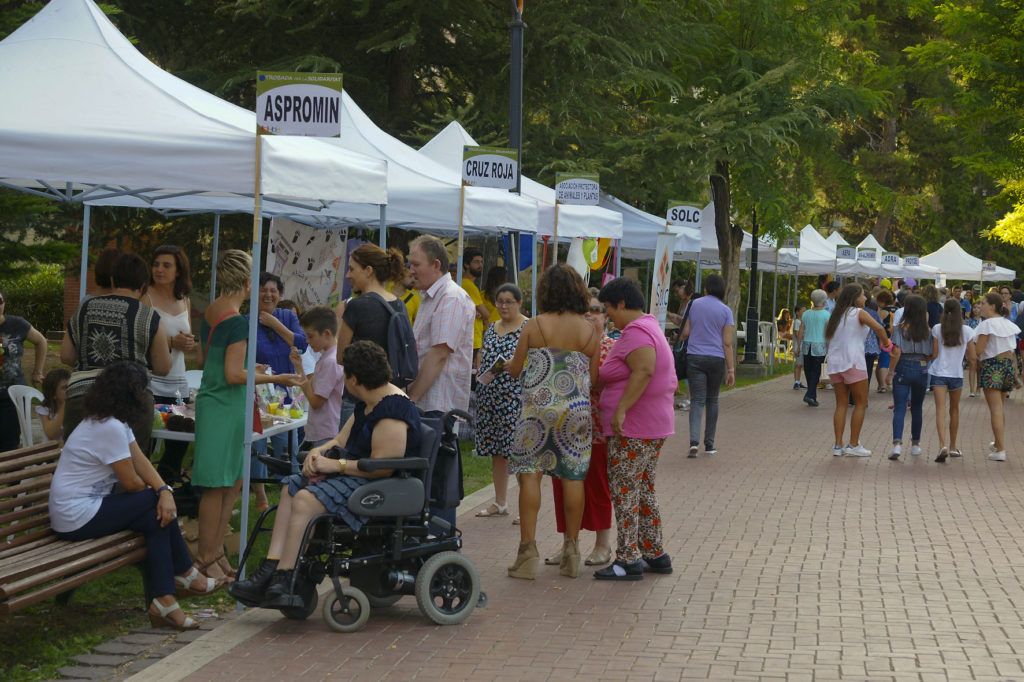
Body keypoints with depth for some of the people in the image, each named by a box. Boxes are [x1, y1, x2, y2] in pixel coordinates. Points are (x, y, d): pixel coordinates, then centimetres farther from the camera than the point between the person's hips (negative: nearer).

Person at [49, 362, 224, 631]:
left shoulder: (112, 422, 11)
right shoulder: (111, 428, -21)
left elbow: (141, 461, 4)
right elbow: (131, 482, -17)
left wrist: (164, 490, -14)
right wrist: (159, 493, 5)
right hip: (78, 518, -10)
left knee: (157, 520, -1)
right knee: (156, 506, -7)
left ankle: (164, 601, -4)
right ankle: (184, 574, 8)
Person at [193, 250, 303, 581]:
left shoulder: (210, 312, 9)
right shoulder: (237, 323, -19)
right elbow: (234, 375, -21)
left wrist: (250, 367, 29)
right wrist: (276, 378, -13)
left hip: (210, 401, 9)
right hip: (225, 408, -9)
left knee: (234, 481, 15)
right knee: (217, 486, -1)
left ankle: (215, 551, 20)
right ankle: (208, 560, 6)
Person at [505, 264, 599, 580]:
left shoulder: (534, 326, -3)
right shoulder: (589, 331, 0)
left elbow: (515, 369, 5)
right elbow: (595, 376, 3)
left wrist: (508, 365, 27)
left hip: (538, 405, -2)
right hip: (576, 409, 2)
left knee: (530, 473, 2)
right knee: (573, 476, 8)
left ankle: (528, 551, -2)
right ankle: (571, 551, 14)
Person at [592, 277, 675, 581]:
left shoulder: (635, 333, -17)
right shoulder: (650, 327, 17)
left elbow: (644, 371, -31)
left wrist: (621, 409, -32)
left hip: (632, 429, -11)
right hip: (655, 425, 11)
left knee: (624, 491, -6)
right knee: (644, 491, 16)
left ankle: (628, 559, -4)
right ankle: (656, 555, 21)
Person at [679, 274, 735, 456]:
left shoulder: (695, 304, 3)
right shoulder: (725, 311, -1)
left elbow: (685, 333, 5)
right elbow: (727, 343, -5)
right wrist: (731, 369, -3)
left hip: (695, 358, 0)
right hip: (716, 359, 0)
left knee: (697, 400, -3)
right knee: (712, 400, 14)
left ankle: (694, 441, -21)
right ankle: (709, 444, 18)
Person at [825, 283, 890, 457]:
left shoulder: (836, 315, 17)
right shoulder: (858, 313, -5)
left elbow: (828, 336, 15)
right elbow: (878, 328, -17)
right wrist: (886, 343, -4)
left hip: (835, 363, 7)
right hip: (853, 362, -7)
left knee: (841, 404, 9)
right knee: (861, 403, 2)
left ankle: (838, 445, 3)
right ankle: (853, 445, -1)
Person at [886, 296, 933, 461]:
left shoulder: (900, 328, -7)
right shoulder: (927, 330, 1)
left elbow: (897, 351, -15)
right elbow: (930, 355, 1)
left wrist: (891, 370, -7)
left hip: (903, 368, -2)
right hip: (921, 370, 2)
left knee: (899, 409, -4)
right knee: (917, 409, 17)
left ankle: (897, 443, -22)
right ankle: (915, 444, 26)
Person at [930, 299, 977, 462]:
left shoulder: (937, 329, -4)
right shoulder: (967, 331, -3)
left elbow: (934, 354, -1)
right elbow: (972, 357, 1)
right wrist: (974, 361, 24)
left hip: (938, 373, -1)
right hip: (956, 374, 1)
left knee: (940, 409, -7)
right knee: (954, 410, 18)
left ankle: (943, 444, -27)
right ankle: (953, 447, 28)